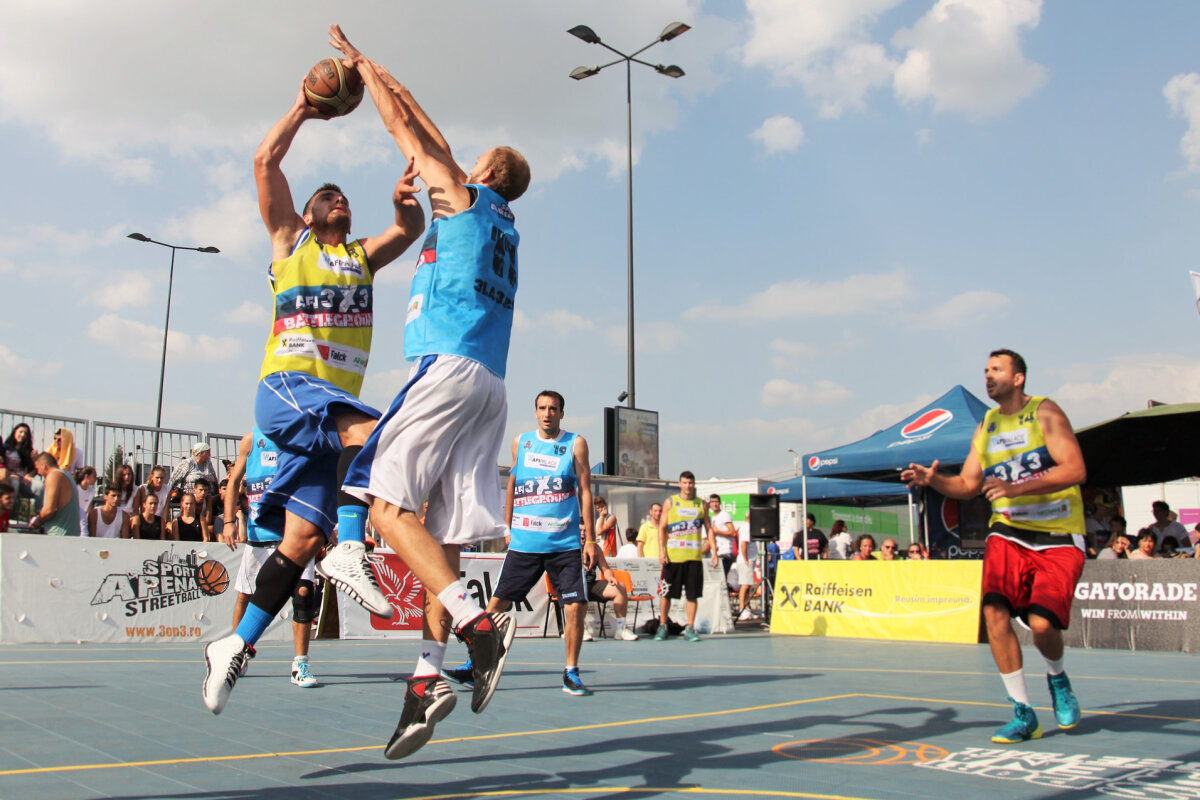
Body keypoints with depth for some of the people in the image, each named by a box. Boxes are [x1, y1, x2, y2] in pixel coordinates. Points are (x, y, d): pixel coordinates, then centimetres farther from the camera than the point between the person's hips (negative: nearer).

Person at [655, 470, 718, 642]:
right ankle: (662, 626, 14)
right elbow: (662, 527, 3)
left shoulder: (701, 504, 11)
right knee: (667, 593, 2)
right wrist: (661, 550, -8)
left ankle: (689, 628, 9)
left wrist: (714, 551, 2)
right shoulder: (670, 502, 6)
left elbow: (708, 528, 12)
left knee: (693, 594, 2)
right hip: (673, 555, -1)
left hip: (694, 556, 1)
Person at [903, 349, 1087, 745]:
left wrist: (1017, 488, -28)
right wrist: (933, 480, -6)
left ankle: (1057, 679, 19)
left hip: (1058, 537, -4)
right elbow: (967, 485, 14)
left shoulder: (1045, 412, -6)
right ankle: (1023, 714, -4)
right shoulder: (986, 426, 11)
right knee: (995, 611, -17)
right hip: (1008, 533, 4)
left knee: (1041, 623, -18)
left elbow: (1075, 469, -17)